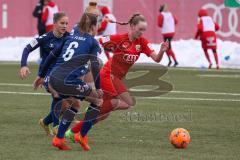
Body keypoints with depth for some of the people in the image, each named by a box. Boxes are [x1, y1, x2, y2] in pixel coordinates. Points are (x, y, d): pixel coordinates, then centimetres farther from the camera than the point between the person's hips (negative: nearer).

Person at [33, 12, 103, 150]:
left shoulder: (72, 36, 21)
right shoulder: (93, 43, 3)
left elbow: (53, 55, 21)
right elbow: (95, 66, -8)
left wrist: (41, 75, 28)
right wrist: (98, 88, -4)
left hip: (54, 78, 7)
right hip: (68, 81, -7)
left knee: (74, 104, 28)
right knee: (98, 100, 9)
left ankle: (59, 139, 23)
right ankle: (82, 136, 8)